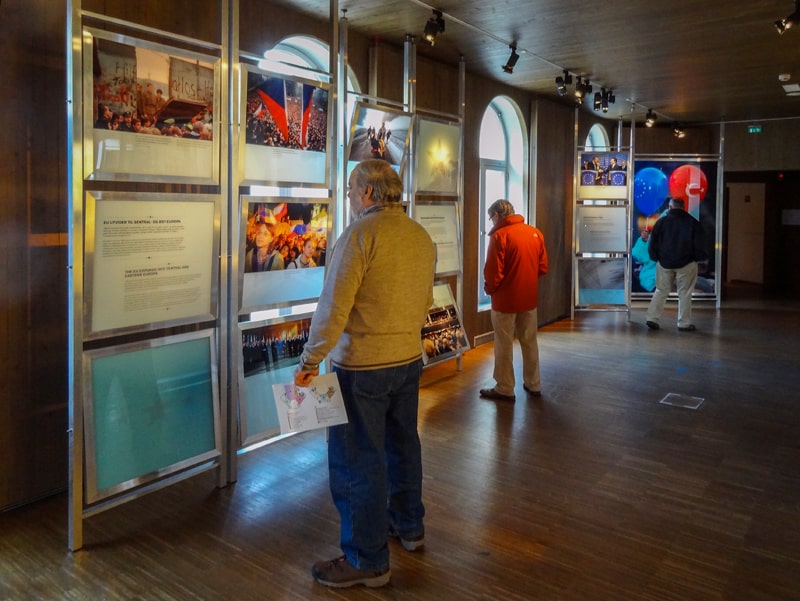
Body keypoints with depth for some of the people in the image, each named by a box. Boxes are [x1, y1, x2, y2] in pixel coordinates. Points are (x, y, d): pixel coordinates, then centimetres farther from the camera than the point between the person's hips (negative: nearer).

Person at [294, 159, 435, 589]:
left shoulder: (360, 234, -16)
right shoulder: (422, 236, 6)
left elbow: (333, 307, -20)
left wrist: (310, 361, -12)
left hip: (361, 365, -8)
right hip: (409, 359, 8)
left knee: (358, 460, 3)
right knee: (402, 445, 21)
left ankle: (367, 560, 15)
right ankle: (409, 526, 39)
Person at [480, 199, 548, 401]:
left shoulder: (499, 235, -15)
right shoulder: (535, 233, 4)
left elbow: (493, 272, -17)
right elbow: (543, 267, 7)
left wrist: (489, 289, 2)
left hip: (505, 299, -6)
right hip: (529, 298, 6)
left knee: (504, 345, 5)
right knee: (529, 342, 16)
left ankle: (505, 389, 12)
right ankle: (533, 384, 26)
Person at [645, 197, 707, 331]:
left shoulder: (661, 221, 0)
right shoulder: (693, 222, -2)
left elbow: (653, 244, 1)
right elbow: (698, 245, -3)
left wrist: (656, 258, 13)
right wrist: (700, 257, 12)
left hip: (664, 263, 2)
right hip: (686, 264, -1)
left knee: (661, 291, 11)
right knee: (685, 293, 5)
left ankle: (652, 318, 6)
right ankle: (684, 323, 8)